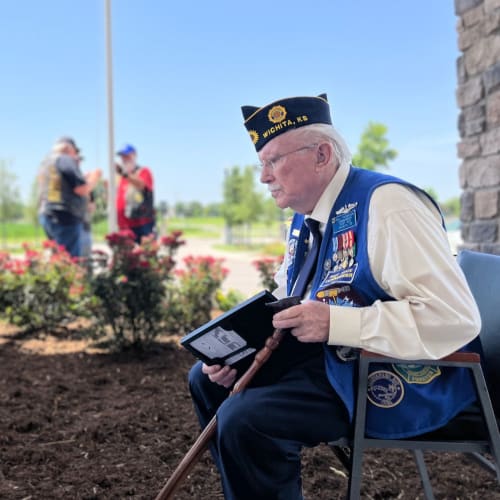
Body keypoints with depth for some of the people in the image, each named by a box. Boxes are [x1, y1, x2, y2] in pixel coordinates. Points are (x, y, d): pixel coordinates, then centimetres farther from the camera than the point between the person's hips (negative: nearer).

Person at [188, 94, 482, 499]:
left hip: (396, 379, -9)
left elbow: (455, 317, -28)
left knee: (243, 419, -27)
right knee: (206, 379, 13)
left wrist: (334, 322, -30)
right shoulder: (305, 219, 9)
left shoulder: (384, 204, -20)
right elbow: (286, 302, 16)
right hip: (325, 356, 10)